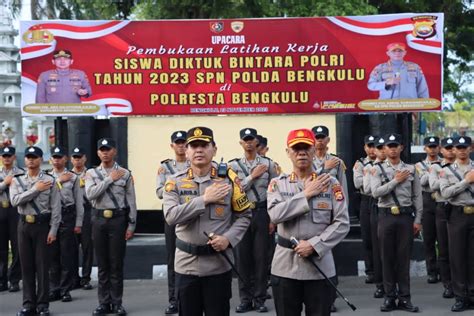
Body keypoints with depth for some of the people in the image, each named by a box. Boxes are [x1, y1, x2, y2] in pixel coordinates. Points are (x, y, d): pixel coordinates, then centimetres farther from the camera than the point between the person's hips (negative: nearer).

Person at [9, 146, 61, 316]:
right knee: (26, 265, 7)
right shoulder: (17, 180, 7)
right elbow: (14, 200, -10)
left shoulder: (50, 180, -2)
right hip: (24, 225, 3)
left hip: (42, 224, -3)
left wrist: (53, 230, -9)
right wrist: (35, 189, -14)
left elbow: (56, 208, -4)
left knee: (42, 265, 0)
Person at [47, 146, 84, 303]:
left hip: (67, 216, -2)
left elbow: (79, 202, 1)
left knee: (67, 256, 1)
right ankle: (54, 289, 16)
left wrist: (78, 223, -2)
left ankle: (65, 290, 10)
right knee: (52, 255, 7)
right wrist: (58, 181, -9)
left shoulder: (73, 177, 2)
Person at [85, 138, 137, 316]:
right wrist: (110, 179, -12)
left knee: (117, 264, 2)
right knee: (102, 264, 8)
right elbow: (90, 194, -11)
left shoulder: (125, 174, 1)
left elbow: (131, 201, 1)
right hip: (99, 220, 2)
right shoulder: (91, 173, 7)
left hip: (118, 219, -2)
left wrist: (131, 225, -3)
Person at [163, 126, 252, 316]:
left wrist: (229, 238, -13)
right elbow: (171, 216, -15)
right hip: (186, 265, 1)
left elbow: (244, 216, 3)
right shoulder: (175, 182, -1)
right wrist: (204, 199, -18)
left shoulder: (228, 178, -2)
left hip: (219, 264, -1)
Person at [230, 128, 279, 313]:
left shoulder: (268, 164, 2)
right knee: (242, 257, 5)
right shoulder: (233, 165, 2)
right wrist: (253, 176, -13)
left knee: (261, 256, 3)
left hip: (262, 213, 0)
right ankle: (245, 299, 15)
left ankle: (260, 299, 13)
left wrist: (273, 218, -2)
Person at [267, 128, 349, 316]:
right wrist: (306, 194, -13)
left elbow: (342, 224, -5)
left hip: (320, 267, -1)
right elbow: (275, 215, -14)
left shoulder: (330, 183, 0)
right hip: (285, 267, 1)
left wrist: (314, 245, -14)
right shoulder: (278, 184, 4)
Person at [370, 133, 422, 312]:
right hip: (386, 216, -1)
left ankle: (404, 298, 10)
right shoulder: (378, 169, 3)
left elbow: (417, 196, 7)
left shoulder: (410, 169, 7)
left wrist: (417, 220, 2)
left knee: (404, 257, 3)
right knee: (387, 257, 4)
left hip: (406, 216, 1)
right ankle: (389, 297, 13)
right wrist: (396, 180, -10)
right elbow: (376, 192, -11)